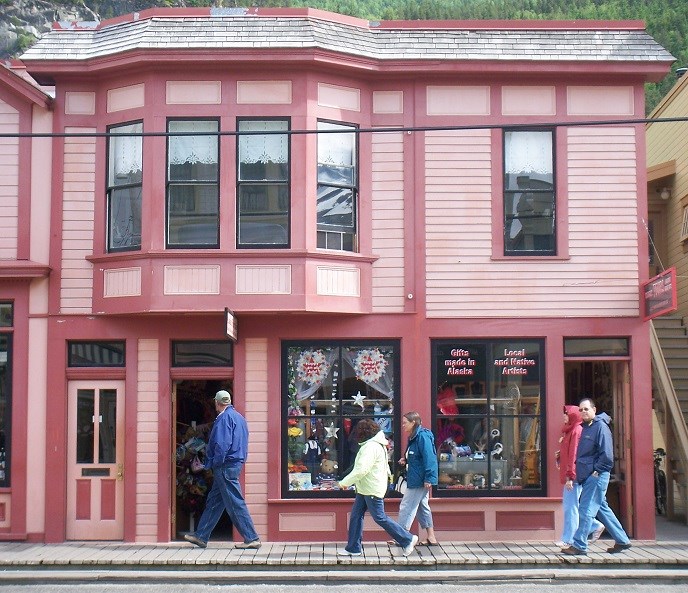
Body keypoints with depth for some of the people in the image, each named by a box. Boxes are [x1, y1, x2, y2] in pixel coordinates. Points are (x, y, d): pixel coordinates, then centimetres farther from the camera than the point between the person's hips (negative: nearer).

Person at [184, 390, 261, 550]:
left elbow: (222, 444, -22)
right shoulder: (238, 417, 17)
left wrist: (215, 463, -13)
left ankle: (252, 539, -5)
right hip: (236, 464, 10)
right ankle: (201, 536, 19)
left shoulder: (224, 418, -13)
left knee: (235, 503, -7)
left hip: (226, 466, -10)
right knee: (213, 502, 14)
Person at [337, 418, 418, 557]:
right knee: (356, 516, 9)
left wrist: (345, 482, -19)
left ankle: (408, 539, 5)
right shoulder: (378, 444, 14)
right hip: (364, 489, 11)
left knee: (380, 518, -4)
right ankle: (353, 548, 14)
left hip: (372, 490, -11)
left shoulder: (371, 447, -20)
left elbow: (361, 469, -26)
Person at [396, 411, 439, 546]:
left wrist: (428, 478, -25)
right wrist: (406, 460, 6)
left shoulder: (422, 436, -17)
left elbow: (429, 458, -22)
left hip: (419, 480, -10)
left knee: (407, 507, -5)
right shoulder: (414, 437, 14)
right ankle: (431, 538, 18)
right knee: (422, 506, 13)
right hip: (415, 479, 10)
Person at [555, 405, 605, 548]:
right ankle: (596, 526, 21)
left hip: (574, 476, -10)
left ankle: (568, 539, -1)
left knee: (570, 506, -5)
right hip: (570, 476, 10)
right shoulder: (569, 430, 18)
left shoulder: (577, 431, -13)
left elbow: (574, 455, -18)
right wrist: (559, 457, 7)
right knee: (568, 504, 13)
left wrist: (570, 476, -21)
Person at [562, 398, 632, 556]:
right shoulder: (585, 428, 16)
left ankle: (579, 546, -6)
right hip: (588, 476, 9)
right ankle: (622, 541, 22)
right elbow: (582, 454, 24)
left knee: (586, 510, -9)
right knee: (602, 509, 14)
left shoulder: (601, 426, -11)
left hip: (597, 476, -9)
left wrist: (597, 470, -16)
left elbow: (606, 453, -17)